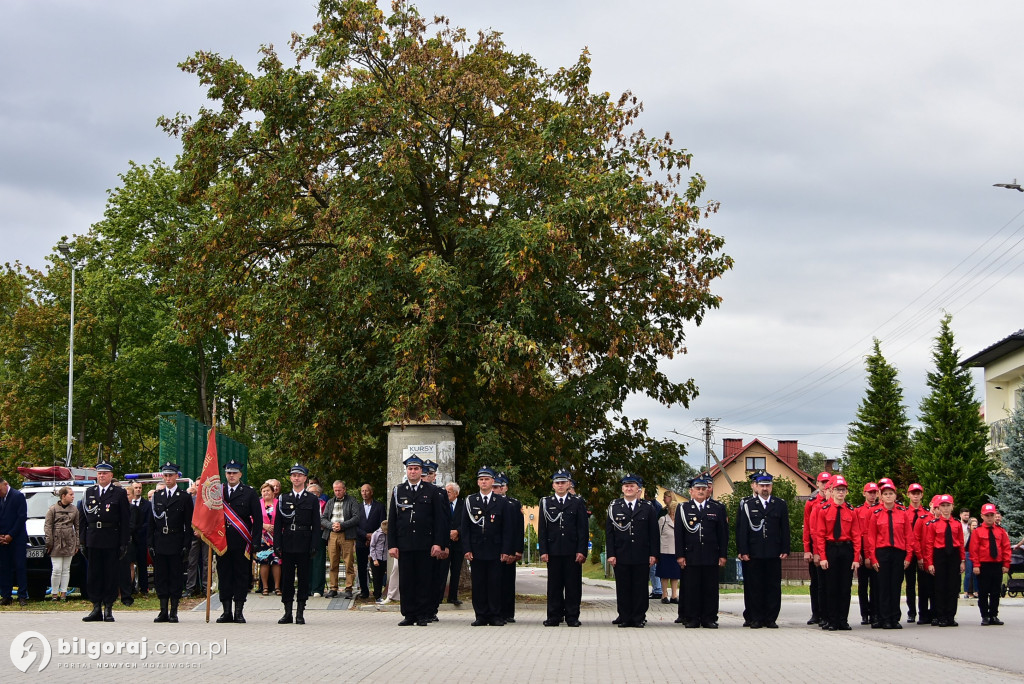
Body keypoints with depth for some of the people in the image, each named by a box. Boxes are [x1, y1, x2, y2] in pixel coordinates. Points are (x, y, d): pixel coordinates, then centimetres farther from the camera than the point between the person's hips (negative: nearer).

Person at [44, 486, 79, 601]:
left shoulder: (74, 509, 10)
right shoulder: (52, 509, -1)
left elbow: (77, 527, 12)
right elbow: (47, 526, -1)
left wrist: (77, 544, 8)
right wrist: (49, 542, -7)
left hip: (69, 543, 3)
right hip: (56, 542, -3)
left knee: (66, 569, 5)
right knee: (57, 569, -7)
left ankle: (63, 593, 10)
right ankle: (54, 593, 2)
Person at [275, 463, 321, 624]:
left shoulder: (313, 500, 6)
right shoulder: (283, 499, 11)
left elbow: (316, 525, 3)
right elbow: (277, 524, 8)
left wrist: (314, 546, -6)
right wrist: (277, 545, -2)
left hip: (304, 544, -2)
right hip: (287, 543, 2)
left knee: (304, 577, -1)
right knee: (286, 578, 2)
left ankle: (300, 612, 4)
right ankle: (288, 612, 8)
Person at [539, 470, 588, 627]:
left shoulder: (578, 503, 7)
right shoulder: (546, 503, 10)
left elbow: (582, 529, 3)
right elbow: (542, 529, 7)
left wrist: (582, 551, -6)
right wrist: (543, 551, -2)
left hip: (572, 551, -1)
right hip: (553, 552, 1)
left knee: (573, 584, 0)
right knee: (554, 585, 2)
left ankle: (572, 617, 5)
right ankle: (554, 616, 8)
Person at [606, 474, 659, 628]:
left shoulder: (647, 507, 7)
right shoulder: (614, 507, 8)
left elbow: (654, 533, 6)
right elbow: (609, 533, 5)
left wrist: (653, 554, -1)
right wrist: (611, 554, -3)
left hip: (642, 557, 0)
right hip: (621, 556, 0)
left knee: (640, 588, 2)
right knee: (623, 588, 2)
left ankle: (639, 618, 9)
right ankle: (624, 618, 9)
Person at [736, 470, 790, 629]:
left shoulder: (780, 505, 10)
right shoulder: (746, 505, 5)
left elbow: (785, 530, 10)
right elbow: (741, 530, 1)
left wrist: (785, 550, 2)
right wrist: (743, 551, -6)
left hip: (774, 555, 1)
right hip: (753, 554, -1)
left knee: (773, 586, 2)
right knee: (754, 587, 1)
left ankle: (770, 619, 9)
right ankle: (755, 619, 7)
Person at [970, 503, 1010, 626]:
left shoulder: (1000, 531, 5)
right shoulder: (977, 532, -3)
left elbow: (1006, 548, 7)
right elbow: (974, 550, -5)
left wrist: (1006, 564, 1)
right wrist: (976, 565, -11)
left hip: (997, 566, 3)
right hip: (983, 566, -3)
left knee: (996, 592, 8)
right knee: (983, 593, 2)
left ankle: (994, 616, 16)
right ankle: (985, 617, 10)